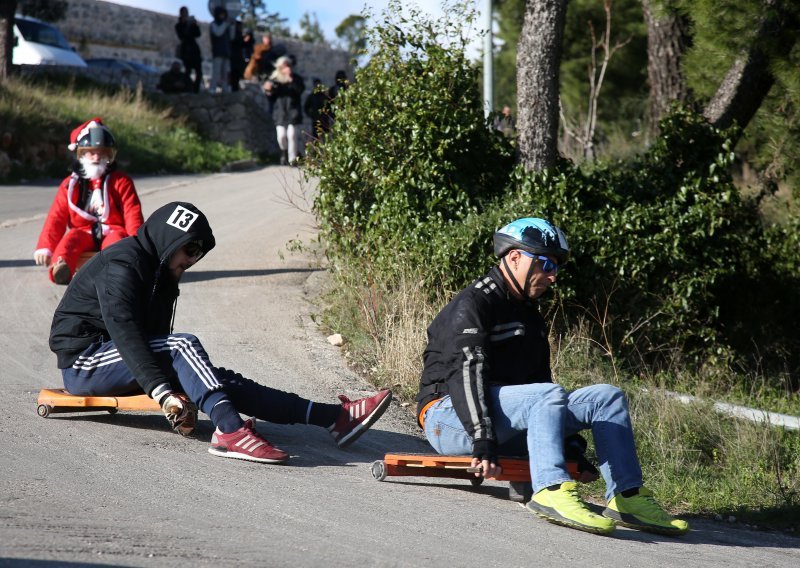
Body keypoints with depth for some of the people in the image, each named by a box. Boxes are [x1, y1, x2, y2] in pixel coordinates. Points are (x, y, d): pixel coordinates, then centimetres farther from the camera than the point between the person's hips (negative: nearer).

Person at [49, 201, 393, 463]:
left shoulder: (161, 276, 16)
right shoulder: (122, 265, -15)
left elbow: (155, 341, 12)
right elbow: (123, 331, -27)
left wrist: (178, 392, -6)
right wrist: (164, 393, -36)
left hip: (124, 367, 8)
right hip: (84, 363, -8)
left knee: (217, 378, -9)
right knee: (184, 346, -29)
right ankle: (230, 431, -47)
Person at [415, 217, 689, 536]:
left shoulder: (530, 317, 21)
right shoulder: (473, 305, -10)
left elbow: (539, 379, 25)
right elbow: (465, 373, -22)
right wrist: (483, 443, -33)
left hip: (507, 434, 9)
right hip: (450, 418, -9)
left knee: (607, 397, -3)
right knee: (550, 396, -34)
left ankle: (625, 497, -15)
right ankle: (551, 491, -50)